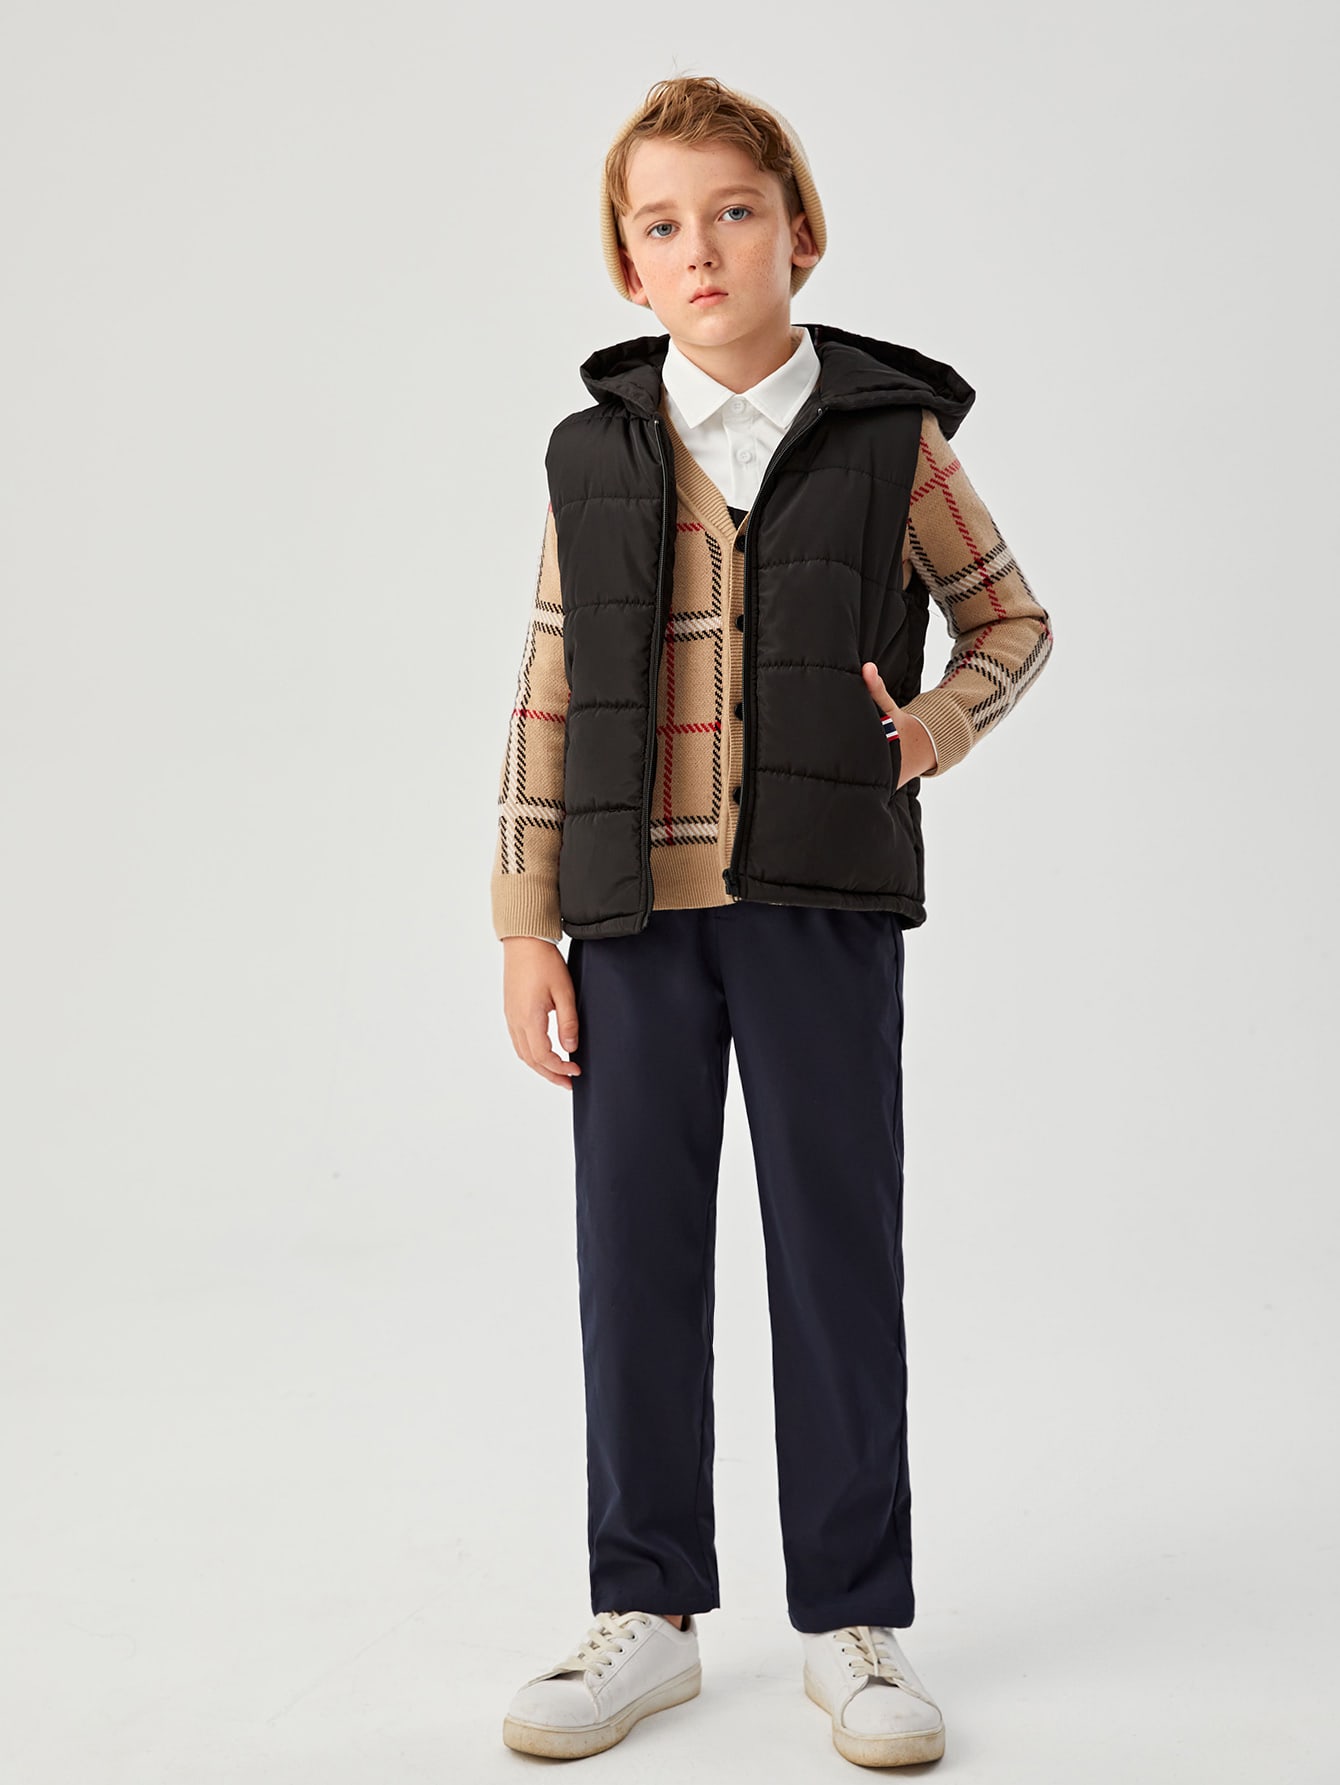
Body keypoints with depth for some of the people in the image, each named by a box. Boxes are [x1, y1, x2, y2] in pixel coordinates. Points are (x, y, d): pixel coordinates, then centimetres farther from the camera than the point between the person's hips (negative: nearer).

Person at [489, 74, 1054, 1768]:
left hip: (824, 899, -2)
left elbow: (1012, 621, 14)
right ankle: (647, 1611, 21)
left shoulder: (891, 437, 2)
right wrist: (525, 928, 3)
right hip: (636, 908, 2)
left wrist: (934, 728, -7)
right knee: (635, 1253, 7)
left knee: (839, 1252, 3)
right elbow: (546, 703, 7)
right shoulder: (594, 454, 7)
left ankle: (850, 1624, 17)